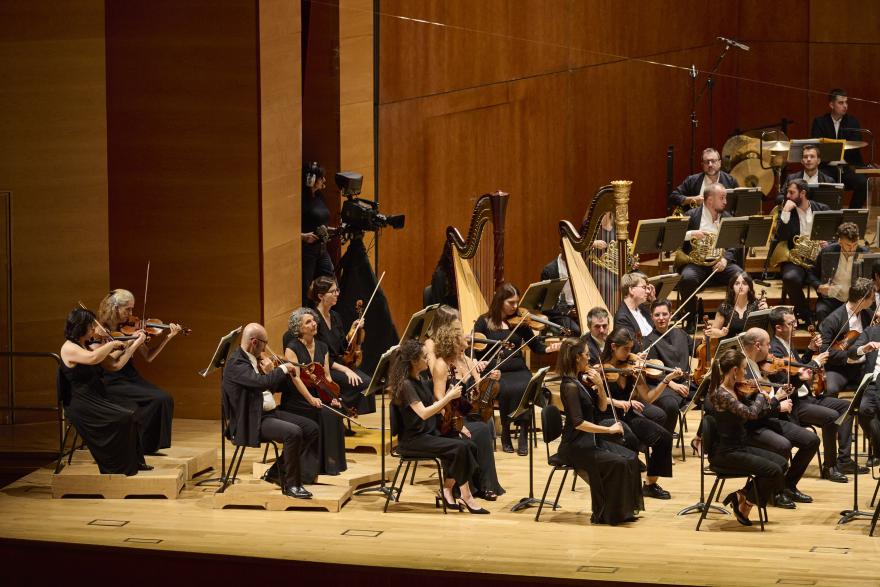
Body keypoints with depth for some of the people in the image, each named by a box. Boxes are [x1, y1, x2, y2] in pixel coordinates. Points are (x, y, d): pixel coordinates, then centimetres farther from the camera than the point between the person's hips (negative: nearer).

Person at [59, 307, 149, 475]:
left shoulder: (89, 347, 14)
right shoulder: (68, 348, -12)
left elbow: (115, 365, 10)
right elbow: (93, 358, -31)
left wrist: (135, 344, 7)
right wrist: (112, 344, -15)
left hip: (98, 398, 9)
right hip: (81, 405, -9)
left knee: (133, 409, -12)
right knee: (123, 418, -23)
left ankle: (136, 461, -8)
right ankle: (121, 467, -10)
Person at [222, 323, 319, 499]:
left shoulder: (254, 359, 13)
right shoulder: (236, 363, -18)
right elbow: (263, 382, -31)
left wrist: (270, 372, 2)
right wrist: (282, 369, -15)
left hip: (270, 412, 10)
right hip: (252, 422, -10)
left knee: (311, 428, 2)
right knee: (293, 432, -29)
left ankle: (277, 471, 9)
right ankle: (291, 485, -17)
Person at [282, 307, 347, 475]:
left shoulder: (322, 348, 11)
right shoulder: (292, 348, -8)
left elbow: (327, 377, 10)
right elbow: (296, 378, -17)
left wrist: (332, 396, -8)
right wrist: (310, 399, -28)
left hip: (318, 395, 6)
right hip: (296, 399, -5)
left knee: (335, 411, -23)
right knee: (324, 414, -29)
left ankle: (333, 461, -16)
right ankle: (322, 464, -22)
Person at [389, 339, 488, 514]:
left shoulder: (420, 381, 11)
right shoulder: (406, 385, -16)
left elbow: (432, 407, 13)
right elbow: (423, 413, -26)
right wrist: (448, 398, -24)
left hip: (428, 434, 8)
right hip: (412, 440, -8)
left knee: (467, 445, -13)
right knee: (460, 447, -23)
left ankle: (447, 491, -6)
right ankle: (466, 496, -13)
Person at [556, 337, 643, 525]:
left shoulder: (581, 381, 9)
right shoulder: (570, 386, -19)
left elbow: (602, 407, 12)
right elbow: (578, 423, -26)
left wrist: (600, 385, -5)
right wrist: (609, 430, -24)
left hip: (590, 441, 9)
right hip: (575, 446, -9)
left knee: (630, 457, -2)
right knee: (618, 463, -20)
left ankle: (625, 509, 4)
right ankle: (605, 514, -9)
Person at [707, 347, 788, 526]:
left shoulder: (734, 391, 7)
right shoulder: (721, 394, -21)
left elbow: (759, 413, 12)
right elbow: (750, 413, -31)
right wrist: (761, 395, -14)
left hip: (739, 447, 9)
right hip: (724, 453, -9)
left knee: (781, 463, 3)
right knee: (773, 471, -16)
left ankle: (741, 495, 10)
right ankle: (744, 506, 3)